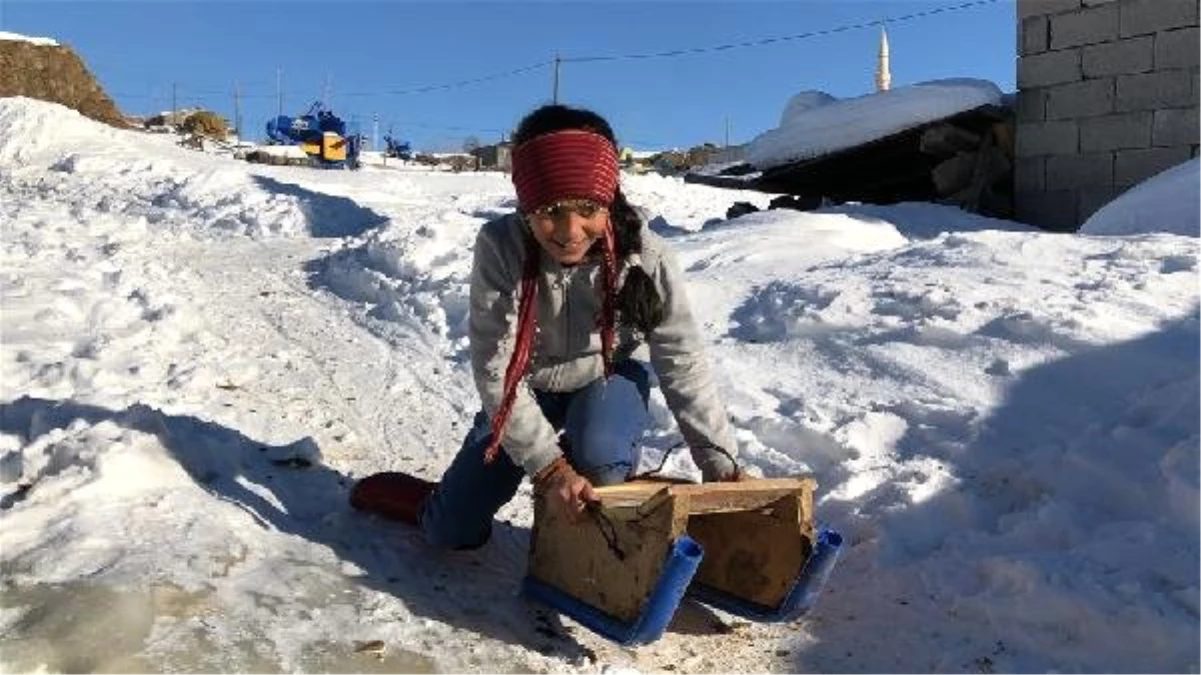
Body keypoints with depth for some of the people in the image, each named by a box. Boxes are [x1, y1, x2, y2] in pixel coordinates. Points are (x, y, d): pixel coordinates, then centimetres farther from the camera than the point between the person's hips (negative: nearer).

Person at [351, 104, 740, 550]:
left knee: (596, 451, -36)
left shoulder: (643, 257, -29)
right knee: (452, 532, 0)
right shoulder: (499, 247, -30)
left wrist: (721, 464, -18)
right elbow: (494, 367, -29)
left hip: (610, 378, 0)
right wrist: (548, 465, -35)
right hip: (528, 386, 1)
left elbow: (684, 364, -20)